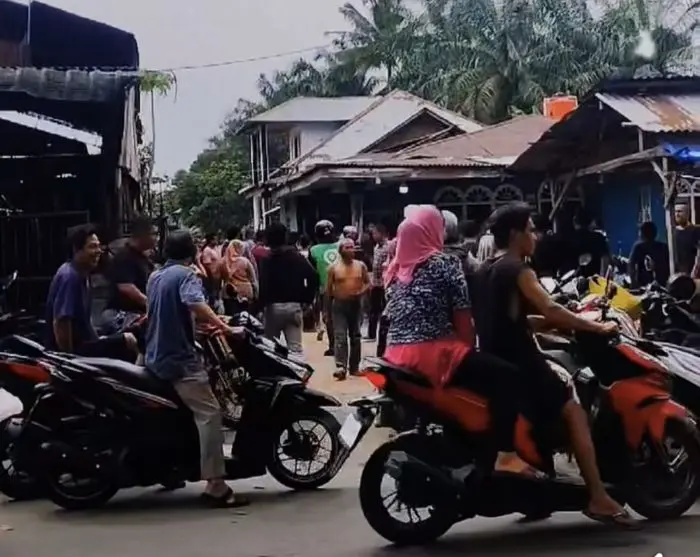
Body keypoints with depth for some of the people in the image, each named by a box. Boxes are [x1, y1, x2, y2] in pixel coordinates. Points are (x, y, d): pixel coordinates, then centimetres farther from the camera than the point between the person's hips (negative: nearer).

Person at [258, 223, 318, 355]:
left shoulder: (266, 260, -4)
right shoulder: (297, 257, 5)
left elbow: (263, 284, -15)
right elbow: (313, 277, -4)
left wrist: (261, 304, -7)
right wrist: (307, 299, 4)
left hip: (273, 306, -2)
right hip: (295, 305, 2)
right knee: (295, 346, -1)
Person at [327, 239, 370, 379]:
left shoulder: (361, 265, 4)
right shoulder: (334, 267, -2)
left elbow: (367, 282, 9)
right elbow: (329, 288, 3)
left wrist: (362, 291, -11)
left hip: (356, 304, 3)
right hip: (339, 305, -3)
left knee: (356, 336, 7)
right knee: (340, 337, -11)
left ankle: (354, 367, 17)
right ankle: (340, 367, -19)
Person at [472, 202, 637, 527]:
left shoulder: (484, 272, 17)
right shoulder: (517, 270, -11)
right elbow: (550, 311, -21)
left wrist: (561, 325, 13)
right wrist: (597, 327, -11)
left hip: (494, 362, 10)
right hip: (518, 362, -10)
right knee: (574, 412, -10)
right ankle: (598, 499, -15)